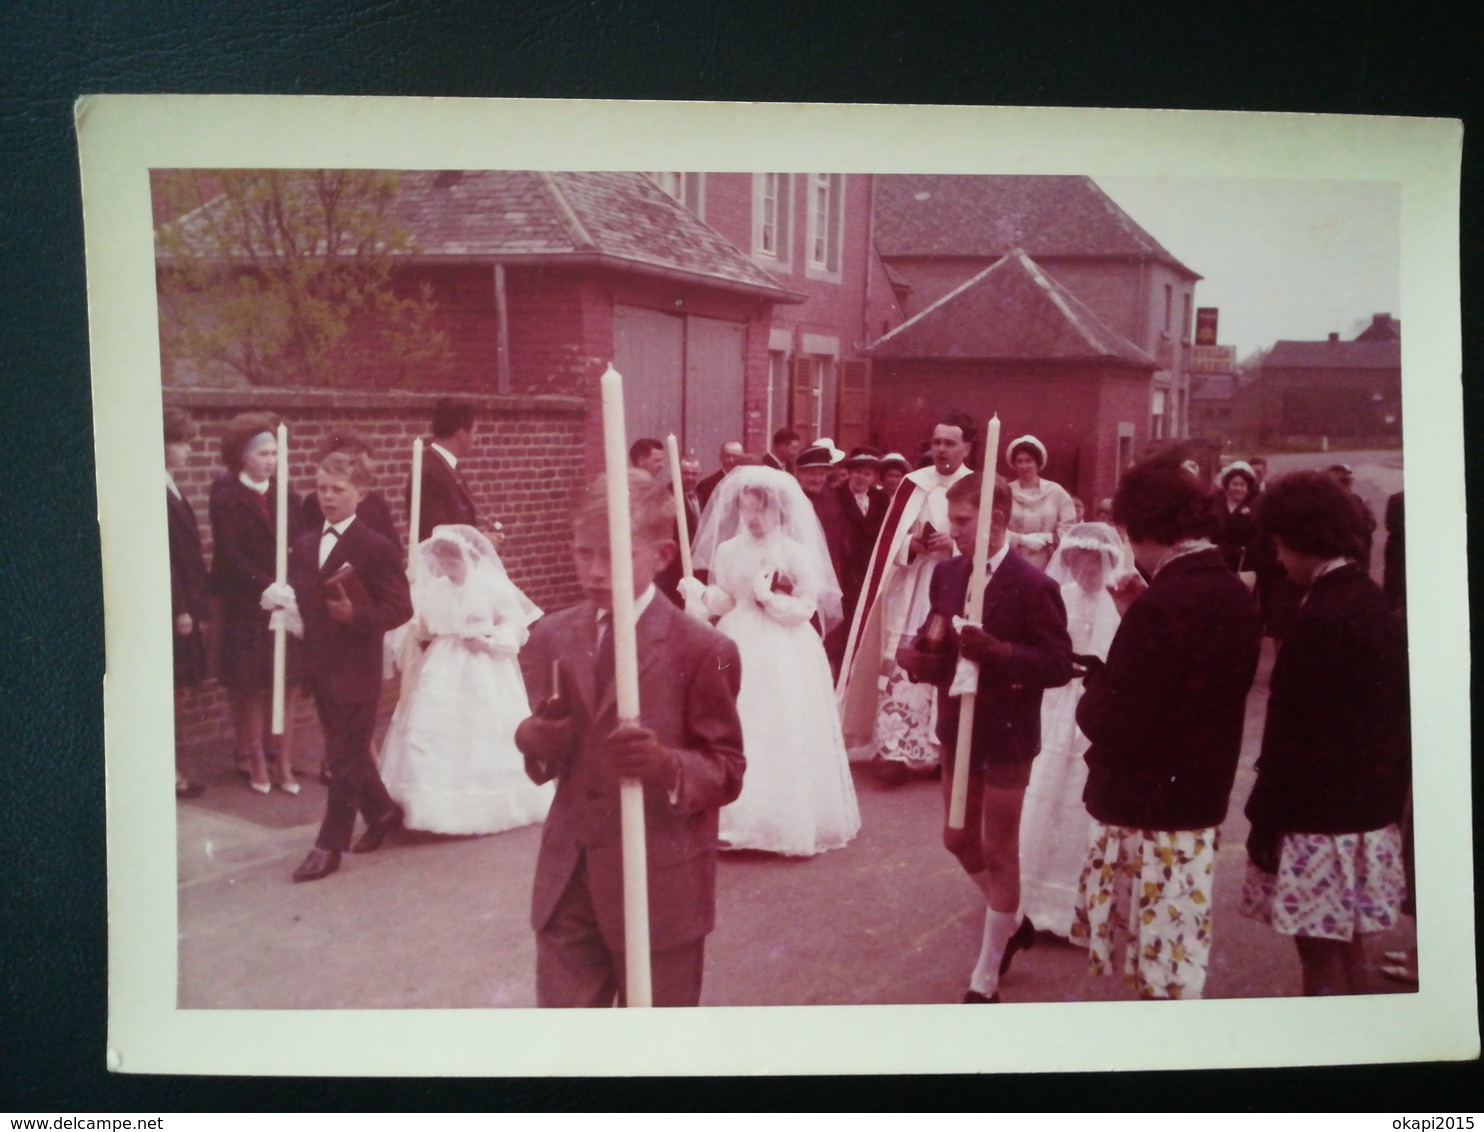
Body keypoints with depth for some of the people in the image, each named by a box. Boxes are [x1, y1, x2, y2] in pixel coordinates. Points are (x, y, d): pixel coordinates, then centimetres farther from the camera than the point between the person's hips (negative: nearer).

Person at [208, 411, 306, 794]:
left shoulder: (283, 495, 8)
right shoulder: (227, 498, -4)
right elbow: (231, 558, -11)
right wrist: (268, 587, -22)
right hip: (247, 607, -3)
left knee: (286, 683, 3)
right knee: (252, 687, 6)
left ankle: (285, 766, 10)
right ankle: (256, 762, 17)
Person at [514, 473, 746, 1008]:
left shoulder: (702, 651, -12)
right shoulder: (549, 638, 4)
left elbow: (728, 770, -8)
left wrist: (668, 766, -29)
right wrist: (533, 742, -11)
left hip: (659, 884, -4)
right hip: (569, 879, 4)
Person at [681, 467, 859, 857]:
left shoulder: (796, 553, -8)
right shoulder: (728, 550, 4)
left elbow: (806, 608, -7)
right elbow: (724, 601, 10)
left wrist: (770, 598, -18)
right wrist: (699, 593, -8)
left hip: (785, 656, -4)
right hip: (741, 649, 4)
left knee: (783, 735, -1)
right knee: (736, 733, 5)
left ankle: (790, 821, 11)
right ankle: (739, 817, 16)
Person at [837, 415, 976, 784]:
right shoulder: (913, 484, 6)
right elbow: (889, 542, 6)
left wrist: (954, 545, -17)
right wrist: (912, 545, -13)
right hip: (910, 595, 1)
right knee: (901, 669, -5)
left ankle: (942, 750, 12)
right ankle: (893, 750, -3)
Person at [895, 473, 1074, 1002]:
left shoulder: (1033, 586, -18)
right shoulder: (947, 573, 2)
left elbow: (1059, 666, -18)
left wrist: (997, 651, -31)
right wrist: (920, 656, -14)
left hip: (1006, 736, -7)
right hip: (959, 729, 7)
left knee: (999, 851, 7)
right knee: (959, 839, 19)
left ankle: (984, 980, 20)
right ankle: (1012, 922, 46)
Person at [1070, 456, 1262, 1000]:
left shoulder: (1161, 606, -24)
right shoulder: (1235, 595, 4)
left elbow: (1111, 725, -25)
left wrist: (1095, 679, -5)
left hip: (1147, 807, -9)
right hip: (1202, 797, 9)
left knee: (1160, 970, 5)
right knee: (1179, 948, 21)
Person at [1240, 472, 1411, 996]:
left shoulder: (1322, 617, -20)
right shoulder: (1374, 603, 7)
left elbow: (1293, 733, -19)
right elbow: (1390, 714, 14)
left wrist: (1266, 820, -13)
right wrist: (1387, 795, 21)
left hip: (1322, 820, -9)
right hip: (1371, 811, 9)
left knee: (1321, 954, 1)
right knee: (1348, 947, 18)